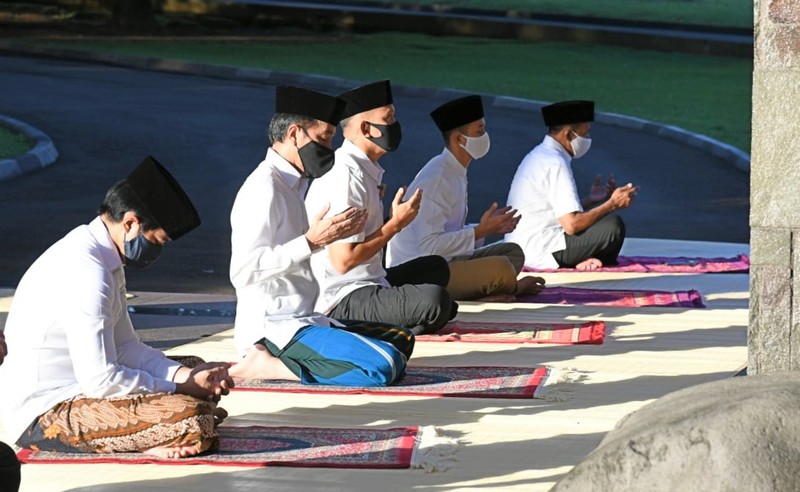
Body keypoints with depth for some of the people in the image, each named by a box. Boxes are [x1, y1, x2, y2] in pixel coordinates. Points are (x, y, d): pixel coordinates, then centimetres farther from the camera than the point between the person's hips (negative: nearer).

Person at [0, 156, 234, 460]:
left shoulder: (104, 261, 10)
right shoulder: (86, 272, -22)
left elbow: (125, 348, 15)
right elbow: (101, 380, -24)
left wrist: (186, 375, 0)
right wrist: (180, 388, -12)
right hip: (46, 416, -11)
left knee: (203, 395, 17)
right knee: (192, 421, -27)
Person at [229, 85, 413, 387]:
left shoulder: (293, 184, 17)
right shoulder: (264, 188, -13)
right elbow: (244, 271, -22)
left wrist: (336, 233, 8)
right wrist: (312, 241, -22)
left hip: (302, 321, 10)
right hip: (273, 328, -10)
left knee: (400, 341, 16)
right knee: (384, 366, -23)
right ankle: (264, 366, -14)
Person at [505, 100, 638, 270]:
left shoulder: (539, 155, 14)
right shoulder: (555, 164, -16)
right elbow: (571, 225, -21)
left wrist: (591, 200, 13)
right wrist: (612, 204, -12)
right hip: (540, 253, -10)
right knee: (612, 225, -18)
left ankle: (582, 261, 1)